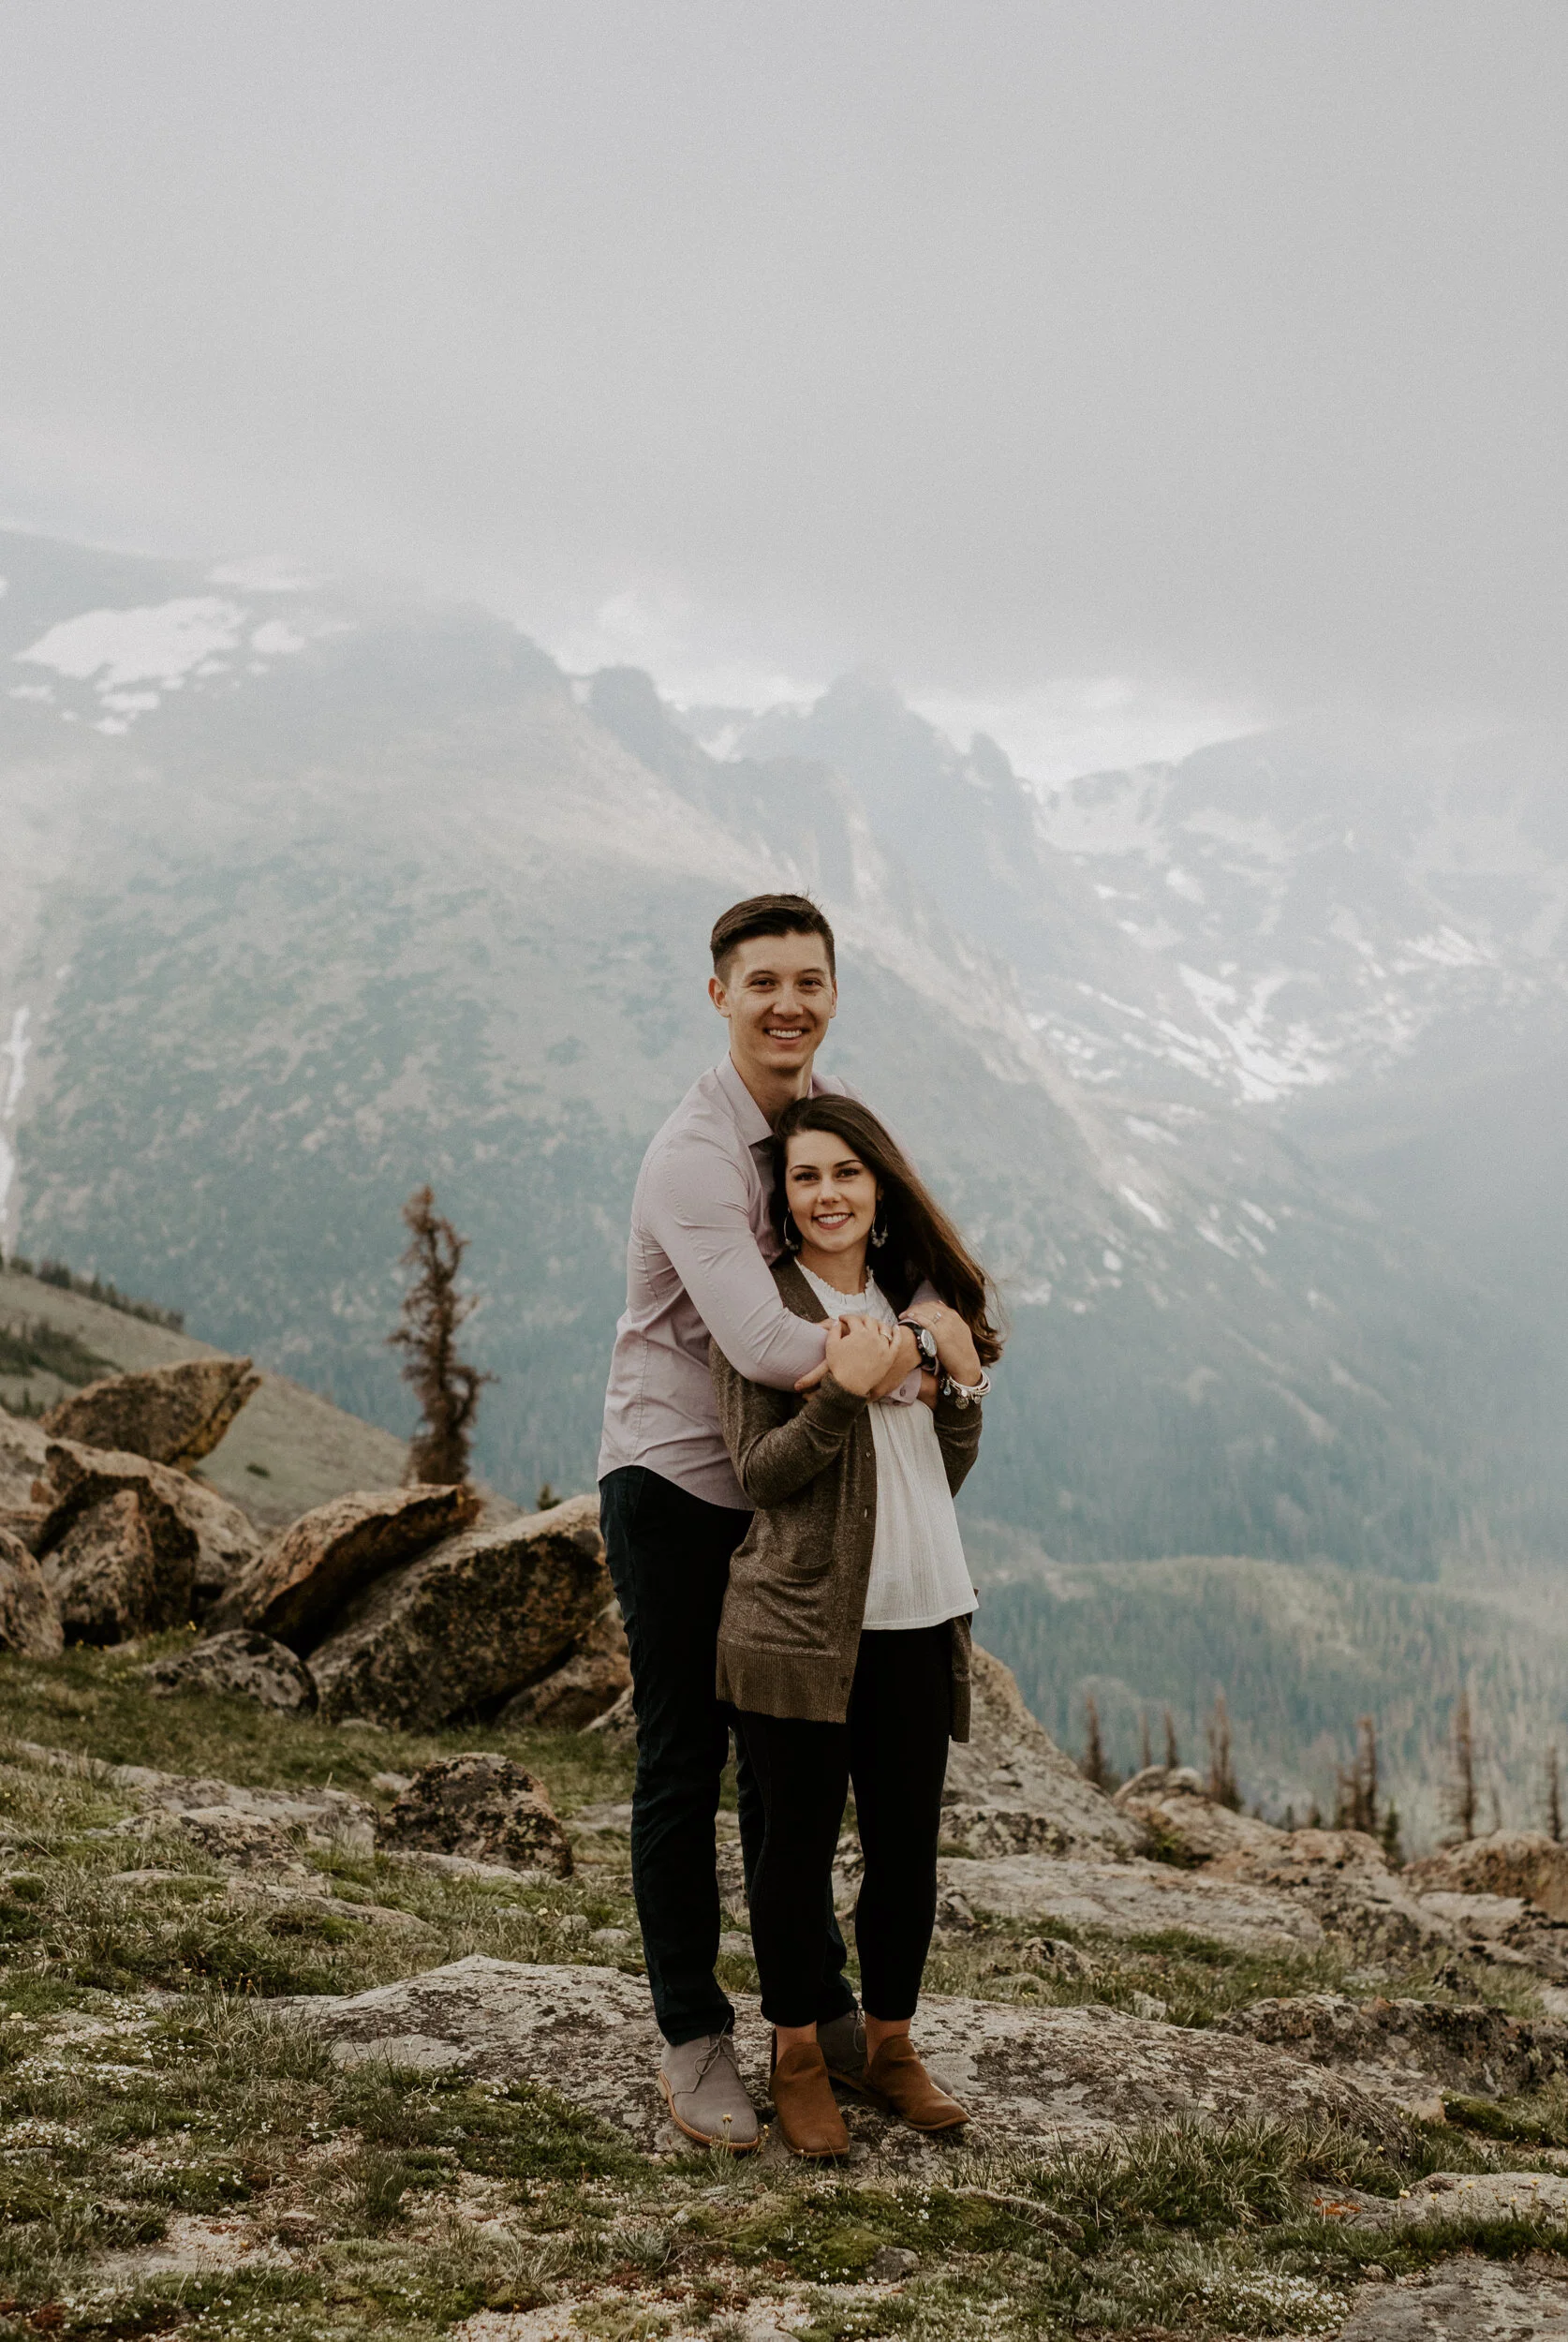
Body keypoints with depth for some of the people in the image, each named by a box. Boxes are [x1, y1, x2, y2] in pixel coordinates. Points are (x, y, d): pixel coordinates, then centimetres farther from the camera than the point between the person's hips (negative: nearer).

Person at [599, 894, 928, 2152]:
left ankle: (819, 2005, 30)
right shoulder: (695, 1157, -24)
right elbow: (765, 1344, -35)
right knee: (684, 1771, 4)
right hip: (675, 1480, -7)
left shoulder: (840, 1112, 3)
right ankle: (693, 2037, 18)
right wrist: (897, 1368, -20)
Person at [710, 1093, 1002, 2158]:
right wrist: (842, 1391, -23)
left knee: (909, 1843, 10)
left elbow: (946, 1476, 15)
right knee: (801, 1840, 5)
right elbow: (760, 1472, -11)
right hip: (798, 1617, -5)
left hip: (917, 1617, 5)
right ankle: (798, 2056, 22)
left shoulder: (919, 1301, 13)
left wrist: (962, 1380, -2)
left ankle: (892, 2042, 28)